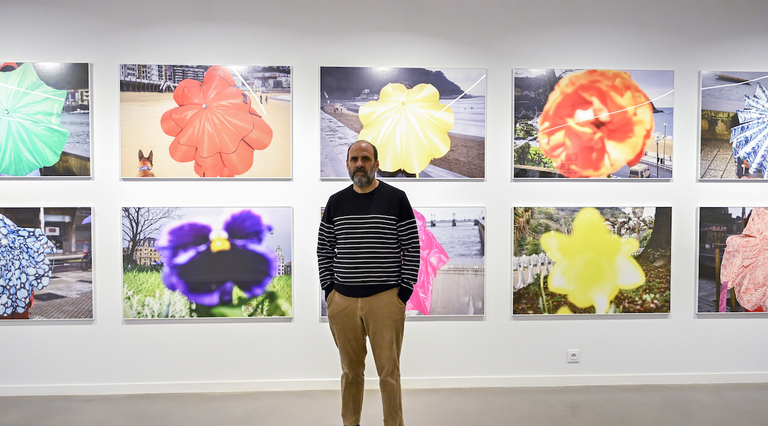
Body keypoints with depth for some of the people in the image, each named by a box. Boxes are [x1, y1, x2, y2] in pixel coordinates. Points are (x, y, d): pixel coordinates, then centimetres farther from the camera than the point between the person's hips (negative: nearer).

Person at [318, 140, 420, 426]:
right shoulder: (336, 202, 9)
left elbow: (412, 248, -1)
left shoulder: (396, 199, 0)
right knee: (350, 370, 13)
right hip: (342, 300, 3)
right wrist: (328, 289, 6)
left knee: (389, 371, 3)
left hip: (386, 300, -3)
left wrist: (405, 291, -5)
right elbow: (324, 249, 13)